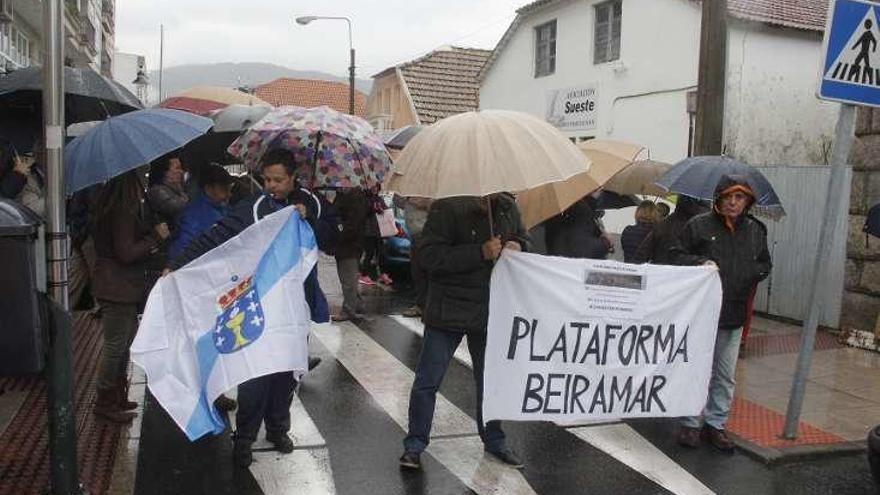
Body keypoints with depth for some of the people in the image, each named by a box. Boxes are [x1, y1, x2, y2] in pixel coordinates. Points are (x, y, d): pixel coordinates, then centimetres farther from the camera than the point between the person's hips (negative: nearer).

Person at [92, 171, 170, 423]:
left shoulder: (114, 207, 12)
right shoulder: (123, 212, -18)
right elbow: (126, 253, -20)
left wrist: (149, 244, 6)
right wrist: (155, 237, -12)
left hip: (122, 286, 10)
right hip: (118, 287, -10)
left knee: (124, 343, 17)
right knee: (116, 345, -1)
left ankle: (116, 396, 27)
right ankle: (105, 402, 10)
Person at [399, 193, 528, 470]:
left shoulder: (508, 208, 1)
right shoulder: (446, 208, -16)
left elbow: (523, 238, 18)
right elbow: (429, 256, -23)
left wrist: (518, 247, -8)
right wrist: (480, 252, -28)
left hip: (491, 310, 5)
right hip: (448, 310, -4)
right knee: (427, 381, 3)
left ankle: (493, 440, 35)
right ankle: (414, 444, 18)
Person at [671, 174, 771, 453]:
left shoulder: (755, 231, 8)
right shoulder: (699, 225, -4)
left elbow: (764, 264, 19)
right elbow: (677, 255, 1)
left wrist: (752, 274, -3)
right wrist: (700, 262, -17)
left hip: (734, 315, 4)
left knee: (725, 376, 12)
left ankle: (716, 423, 26)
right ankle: (691, 424, 17)